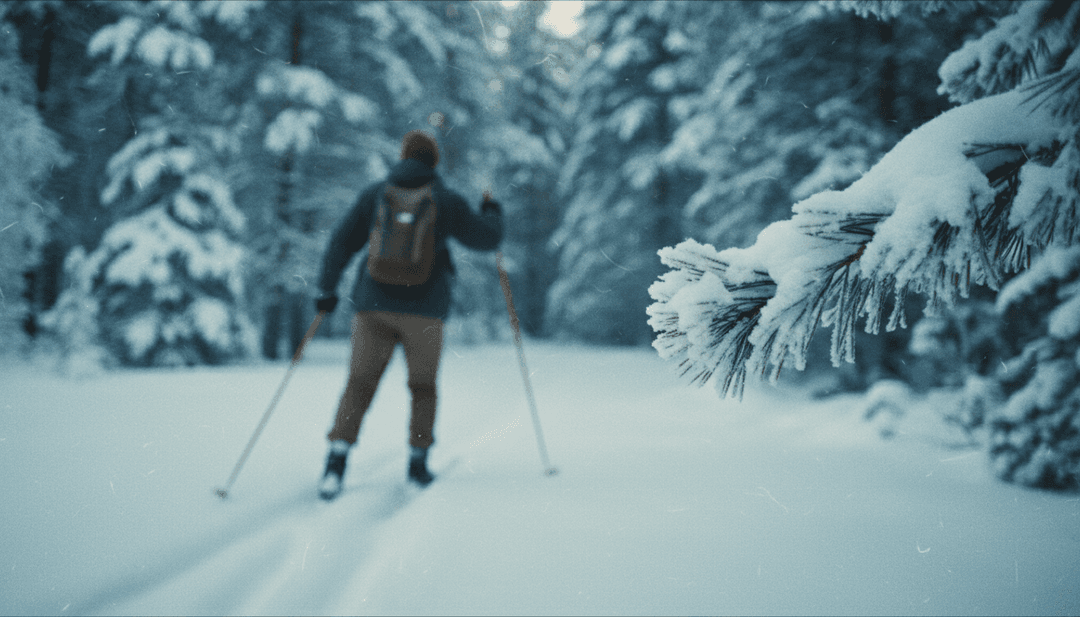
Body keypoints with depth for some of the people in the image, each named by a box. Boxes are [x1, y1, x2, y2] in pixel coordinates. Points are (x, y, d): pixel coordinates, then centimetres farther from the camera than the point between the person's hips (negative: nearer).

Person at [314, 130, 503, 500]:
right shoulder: (447, 202, 1)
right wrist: (492, 212, 29)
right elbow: (487, 238, 8)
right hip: (424, 308, -1)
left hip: (374, 305, 1)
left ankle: (337, 459, -12)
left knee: (360, 383, 3)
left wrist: (326, 289, 12)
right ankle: (418, 461, 13)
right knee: (423, 386, 16)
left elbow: (343, 241, 4)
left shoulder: (375, 194, 5)